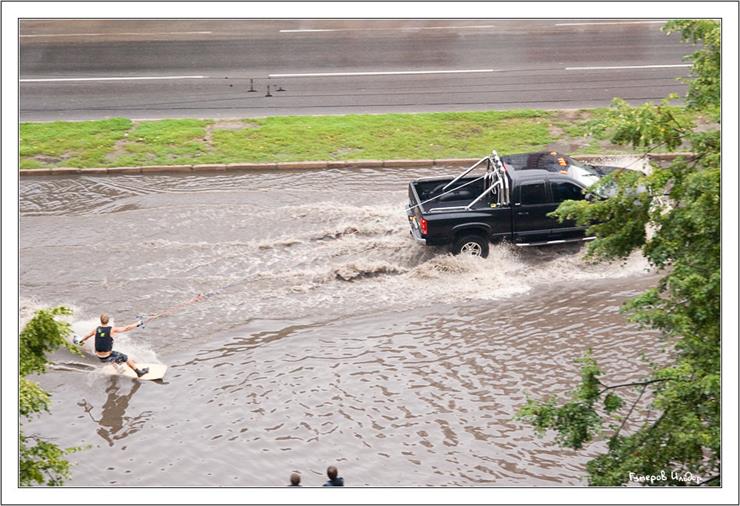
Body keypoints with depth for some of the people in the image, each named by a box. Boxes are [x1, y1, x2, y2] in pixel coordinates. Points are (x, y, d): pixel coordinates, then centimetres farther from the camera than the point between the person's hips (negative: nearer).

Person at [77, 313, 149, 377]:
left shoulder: (96, 330, -4)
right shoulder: (112, 330, -18)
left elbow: (87, 336, 15)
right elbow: (126, 328, -11)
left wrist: (81, 341, 37)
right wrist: (137, 324, 3)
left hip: (99, 357, 5)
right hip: (107, 357, -5)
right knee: (125, 358, 15)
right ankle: (139, 372, 28)